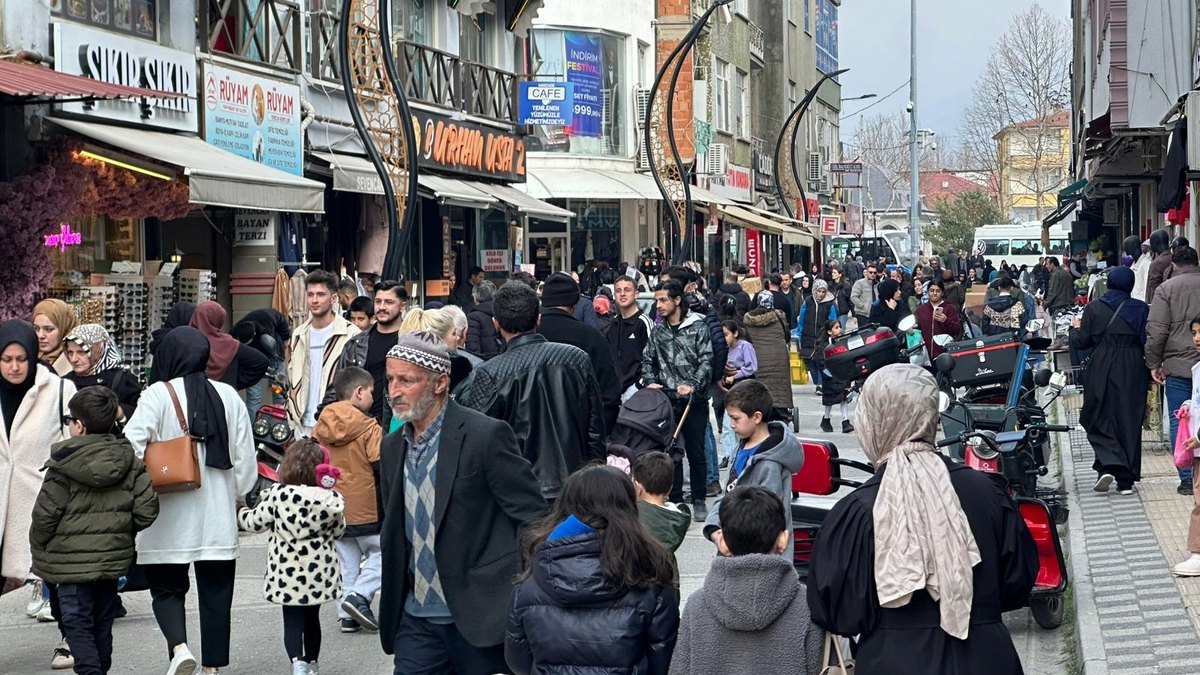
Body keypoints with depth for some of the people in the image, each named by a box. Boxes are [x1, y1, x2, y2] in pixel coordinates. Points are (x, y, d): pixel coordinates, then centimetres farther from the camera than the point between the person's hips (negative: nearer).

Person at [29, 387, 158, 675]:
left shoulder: (64, 464, -14)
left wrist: (38, 550, 4)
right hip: (114, 558, 5)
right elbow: (146, 510, -3)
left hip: (72, 560, -5)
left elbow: (45, 514, -12)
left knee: (77, 624, 1)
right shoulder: (130, 461, 0)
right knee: (102, 624, 17)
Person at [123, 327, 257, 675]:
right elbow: (245, 455, 7)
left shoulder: (158, 395, -9)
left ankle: (179, 647, -13)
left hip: (169, 515, -3)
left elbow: (132, 444, -18)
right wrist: (237, 493, 21)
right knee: (216, 590, 11)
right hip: (217, 517, 3)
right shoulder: (228, 396, 4)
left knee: (166, 587, 9)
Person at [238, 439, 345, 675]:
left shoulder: (278, 495, -13)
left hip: (288, 572, -3)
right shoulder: (331, 499, -4)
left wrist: (240, 513, 20)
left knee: (293, 620, 0)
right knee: (312, 618, 19)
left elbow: (256, 522, -1)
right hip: (319, 572, 3)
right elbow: (338, 530, 10)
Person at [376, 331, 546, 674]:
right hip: (416, 619, 6)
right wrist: (392, 600, 14)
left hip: (482, 616, -6)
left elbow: (533, 518, -11)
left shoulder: (486, 436, -11)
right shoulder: (393, 447, 10)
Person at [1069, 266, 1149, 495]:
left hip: (1102, 372, -1)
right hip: (1133, 372, 1)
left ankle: (1107, 465, -15)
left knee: (1100, 420, 9)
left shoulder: (1093, 309, -3)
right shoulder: (1141, 309, 0)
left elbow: (1081, 342, -2)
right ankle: (1126, 480, 8)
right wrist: (1150, 371, 7)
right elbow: (1149, 342, -2)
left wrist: (1077, 328, 19)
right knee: (1129, 422, 8)